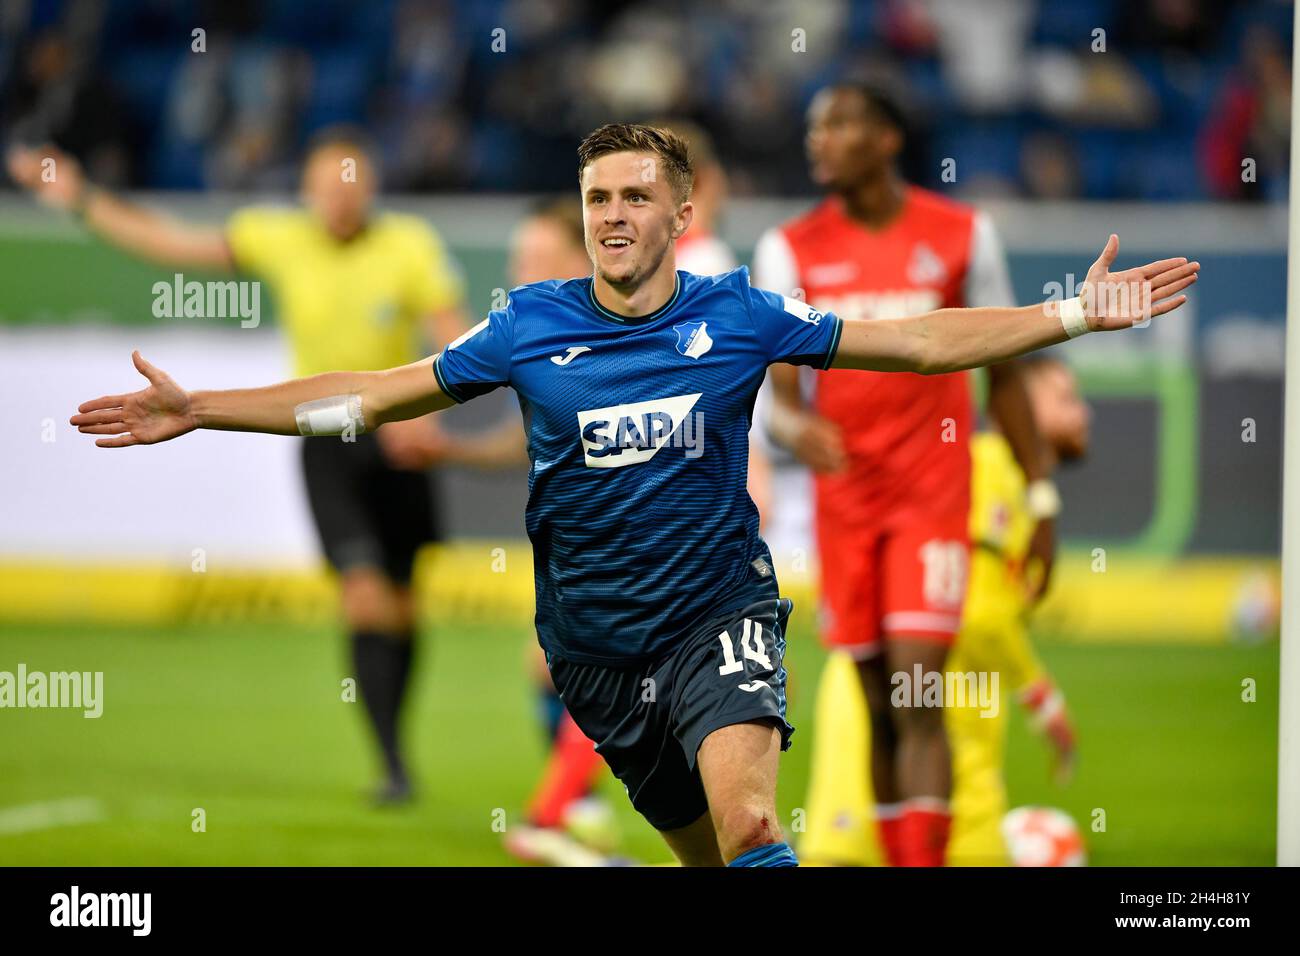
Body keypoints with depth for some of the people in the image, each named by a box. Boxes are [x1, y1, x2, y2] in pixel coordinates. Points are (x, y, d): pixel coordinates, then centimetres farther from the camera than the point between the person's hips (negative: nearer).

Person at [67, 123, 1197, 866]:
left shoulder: (739, 316, -3)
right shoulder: (530, 328, -1)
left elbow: (923, 342, 3)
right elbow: (368, 396, 4)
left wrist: (1073, 316, -4)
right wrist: (197, 411, -1)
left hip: (720, 614, -2)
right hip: (596, 645, 2)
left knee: (746, 816, -27)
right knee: (704, 847, 8)